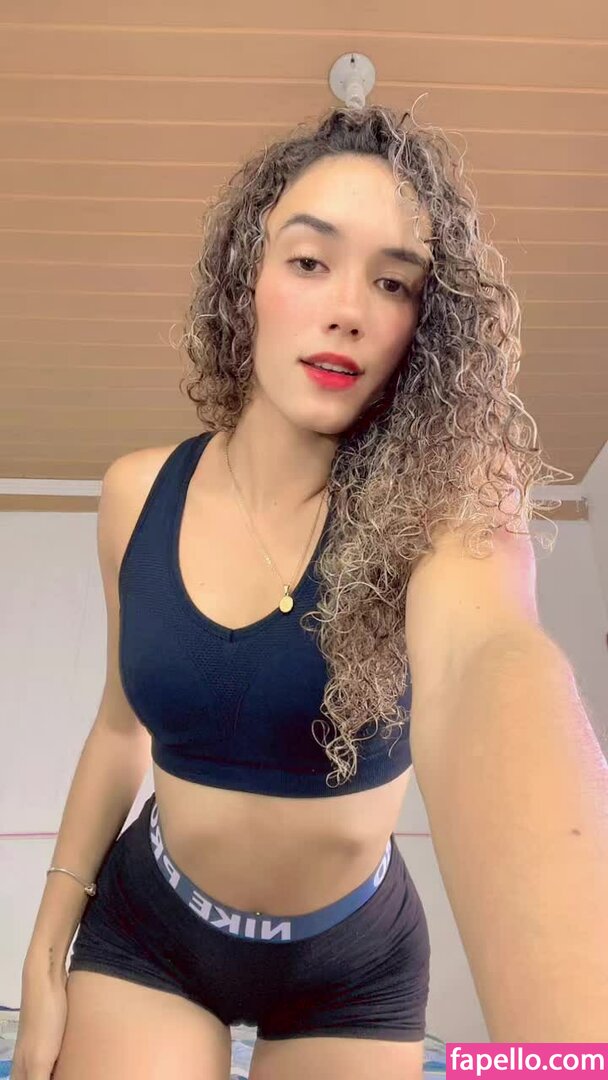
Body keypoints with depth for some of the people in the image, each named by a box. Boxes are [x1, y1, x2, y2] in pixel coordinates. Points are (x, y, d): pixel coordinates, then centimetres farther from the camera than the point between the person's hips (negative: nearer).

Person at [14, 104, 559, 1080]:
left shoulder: (439, 515, -21)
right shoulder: (137, 494, -12)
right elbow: (122, 727, 0)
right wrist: (47, 952, 4)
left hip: (356, 965, 0)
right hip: (142, 933, 1)